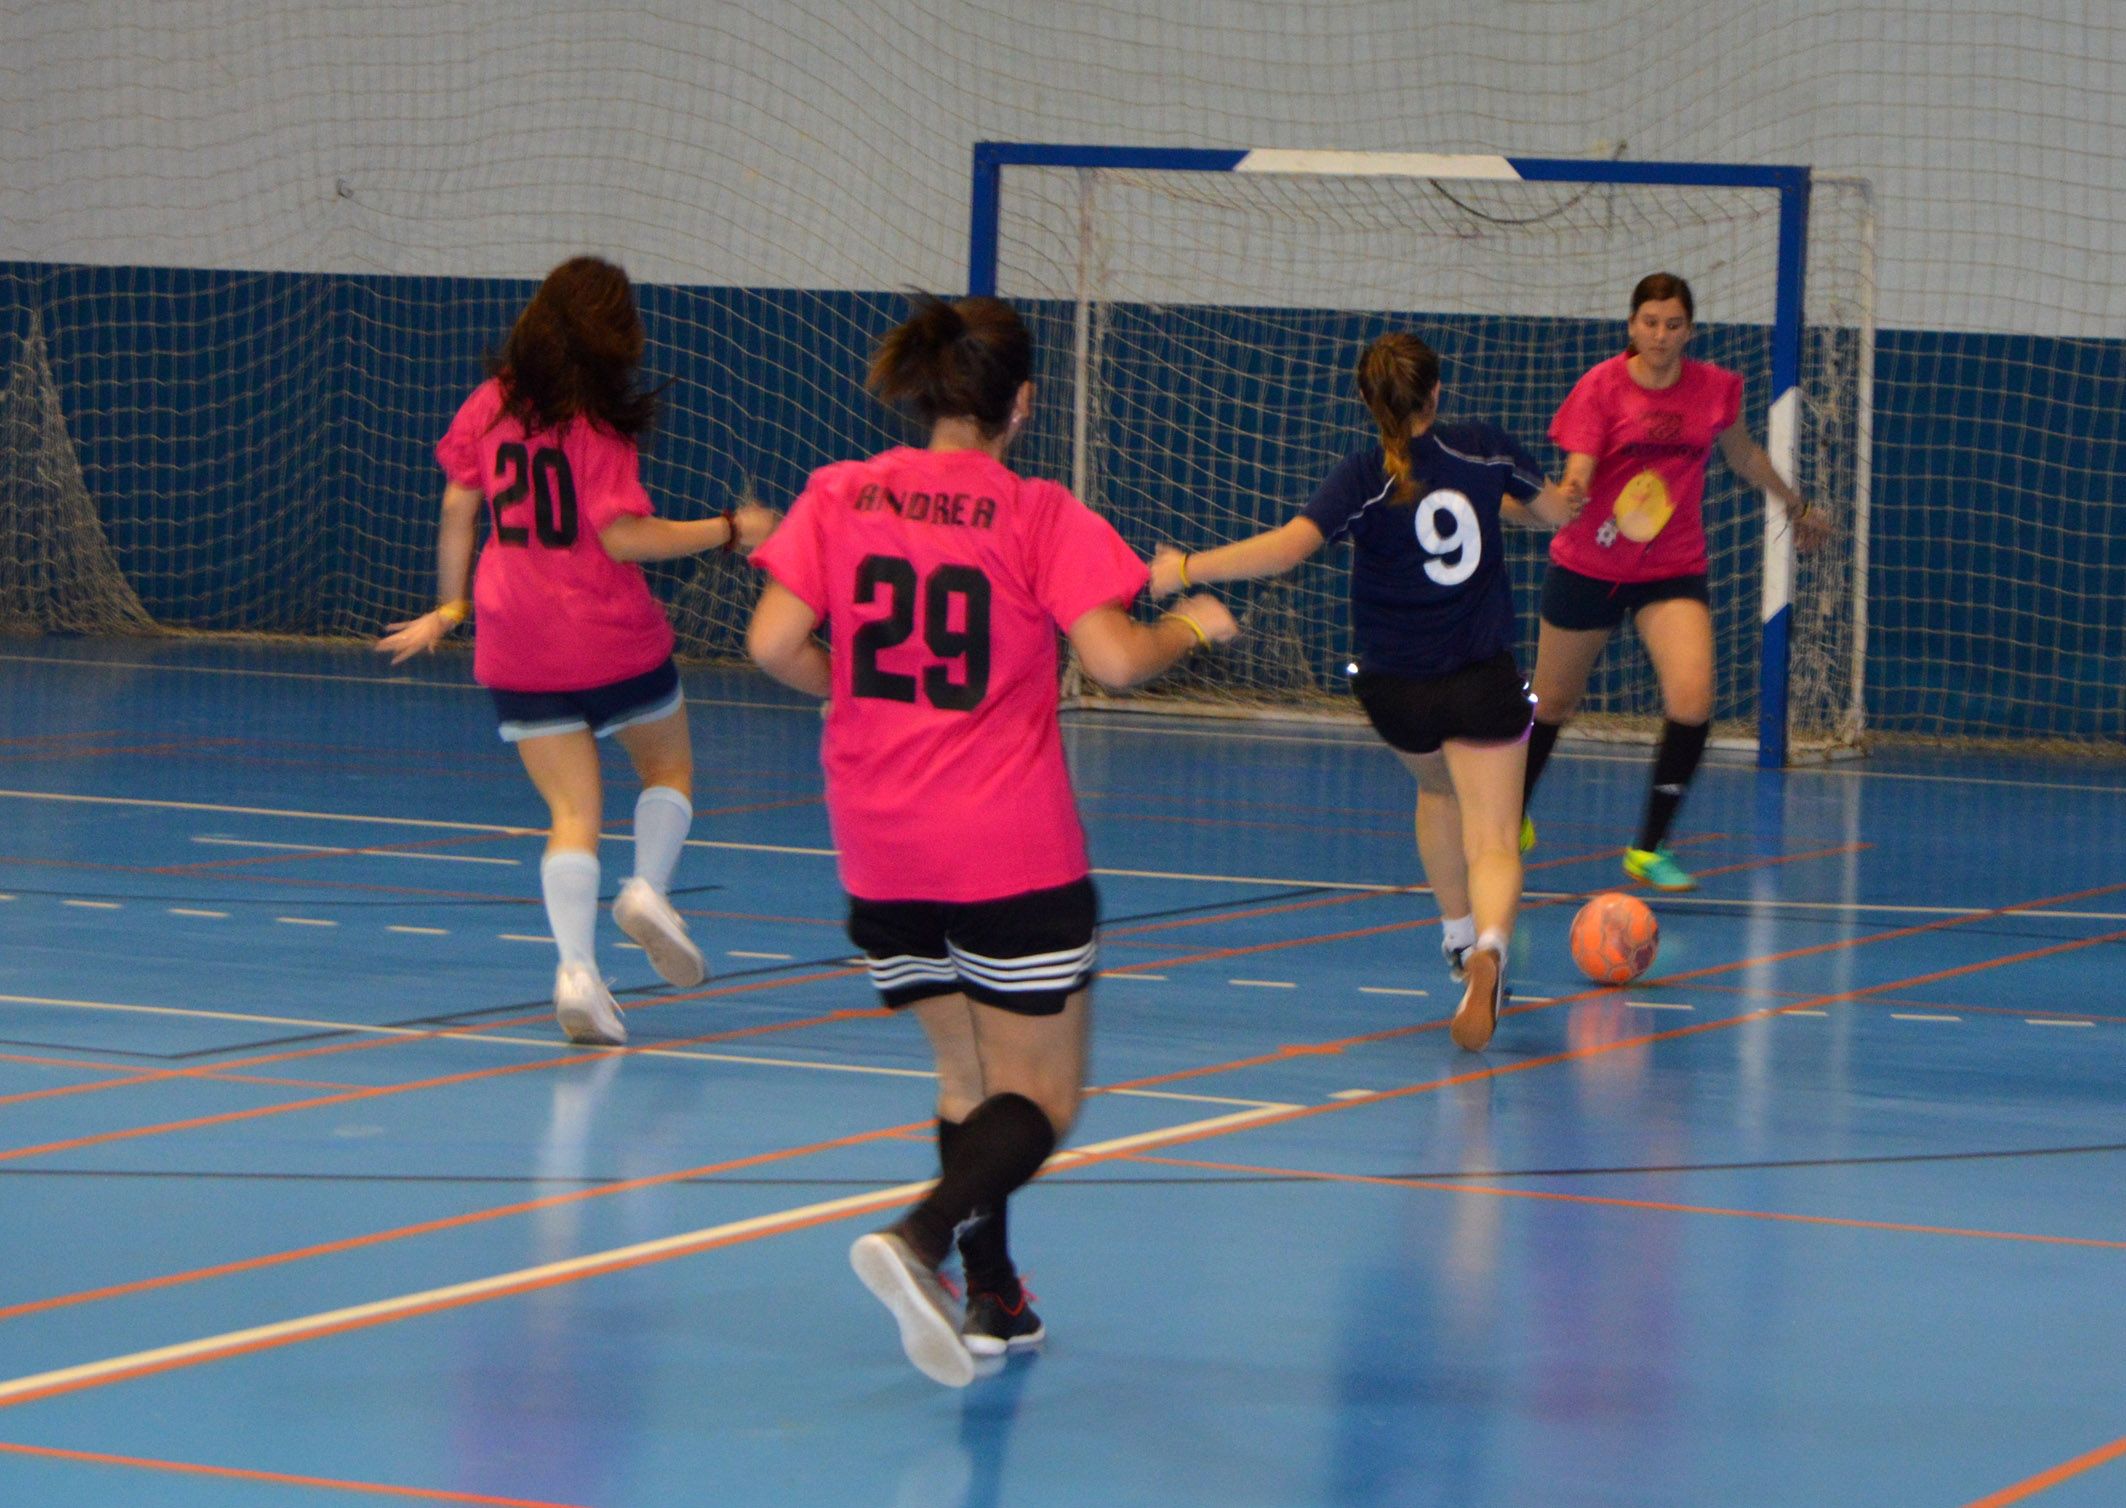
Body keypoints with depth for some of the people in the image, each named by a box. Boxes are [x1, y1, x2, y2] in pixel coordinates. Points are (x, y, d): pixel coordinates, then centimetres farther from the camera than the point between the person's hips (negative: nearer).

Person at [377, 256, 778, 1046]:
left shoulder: (490, 405, 3)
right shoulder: (601, 424, -12)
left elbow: (456, 511, 9)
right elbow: (620, 535, -18)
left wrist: (449, 608, 20)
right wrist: (727, 530, -10)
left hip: (516, 649, 4)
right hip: (613, 639, -4)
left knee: (573, 811, 5)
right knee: (667, 766, 21)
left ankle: (577, 967, -10)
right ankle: (648, 888, -2)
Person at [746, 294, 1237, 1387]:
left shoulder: (839, 496, 3)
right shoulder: (1038, 517, -7)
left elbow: (774, 644, -4)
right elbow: (1114, 659, -14)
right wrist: (1191, 626, 6)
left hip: (879, 848, 5)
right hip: (1012, 850, -5)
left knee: (968, 1073, 21)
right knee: (1043, 1096, 2)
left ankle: (994, 1302, 17)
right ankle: (919, 1242, -23)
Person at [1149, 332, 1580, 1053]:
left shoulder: (1364, 476, -13)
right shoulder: (1484, 448, -4)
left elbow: (1289, 545, -29)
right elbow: (1560, 510, 14)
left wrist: (1186, 570, -28)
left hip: (1395, 688, 1)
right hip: (1483, 681, -1)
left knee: (1437, 790, 32)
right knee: (1492, 842, -7)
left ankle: (1460, 938, 43)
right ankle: (1488, 949, -36)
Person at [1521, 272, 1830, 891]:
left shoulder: (1714, 389, -2)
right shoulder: (1602, 386, -11)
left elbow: (1743, 455, 19)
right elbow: (1576, 475, -19)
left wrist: (1795, 506, 32)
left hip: (1673, 569, 2)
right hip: (1588, 566, -1)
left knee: (1692, 699, -19)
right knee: (1552, 702, 12)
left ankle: (1648, 850, -5)